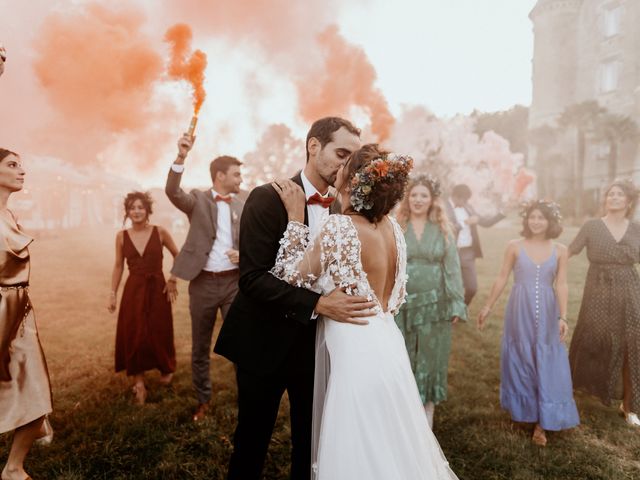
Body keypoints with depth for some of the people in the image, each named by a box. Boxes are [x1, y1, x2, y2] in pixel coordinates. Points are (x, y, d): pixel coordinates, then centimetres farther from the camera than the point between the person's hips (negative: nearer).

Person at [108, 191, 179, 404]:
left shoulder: (160, 232, -6)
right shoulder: (121, 236, 0)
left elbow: (178, 256, 5)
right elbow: (118, 266, 6)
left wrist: (173, 279, -2)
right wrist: (112, 293, 4)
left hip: (157, 289, -1)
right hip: (133, 290, 1)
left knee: (159, 334, 9)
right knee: (133, 335, 0)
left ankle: (166, 370, 36)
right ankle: (139, 383, 11)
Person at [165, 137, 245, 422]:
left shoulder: (243, 206, 8)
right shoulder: (198, 200, 0)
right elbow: (172, 192, -21)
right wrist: (181, 157, -33)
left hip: (234, 282, 1)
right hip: (203, 283, -1)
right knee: (200, 348, 12)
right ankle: (203, 401, 30)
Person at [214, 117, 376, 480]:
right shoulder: (268, 199, -15)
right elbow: (252, 277, -22)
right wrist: (317, 303, -31)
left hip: (316, 342, 4)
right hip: (266, 342, -4)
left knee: (312, 441, 16)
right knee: (252, 441, 15)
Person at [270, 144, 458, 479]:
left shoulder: (341, 228, -23)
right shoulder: (390, 226, 1)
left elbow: (293, 276, -11)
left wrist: (296, 217, -7)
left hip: (358, 354, -8)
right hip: (384, 346, 8)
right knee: (390, 450, 24)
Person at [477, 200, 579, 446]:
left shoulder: (560, 250, 0)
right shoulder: (514, 246, -3)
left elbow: (561, 285, -1)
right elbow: (502, 279, 1)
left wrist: (562, 317, -8)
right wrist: (487, 307, 2)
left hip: (547, 314, 1)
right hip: (519, 312, 0)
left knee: (546, 364, 4)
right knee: (520, 361, 10)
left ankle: (541, 422, 14)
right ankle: (522, 411, 30)